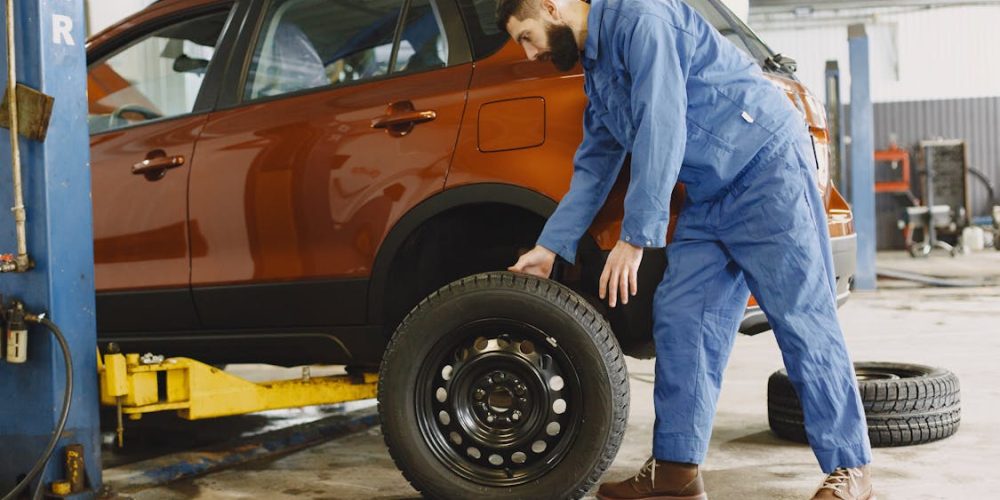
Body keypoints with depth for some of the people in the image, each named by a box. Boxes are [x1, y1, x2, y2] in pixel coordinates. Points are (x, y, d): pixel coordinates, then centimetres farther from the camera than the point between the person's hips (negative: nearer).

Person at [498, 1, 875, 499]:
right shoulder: (596, 71, 16)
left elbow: (661, 132, -22)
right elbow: (593, 168, 22)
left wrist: (636, 237, -20)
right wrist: (549, 247, 18)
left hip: (768, 164, -9)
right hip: (709, 196, 10)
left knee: (802, 320, -7)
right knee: (679, 320, 4)